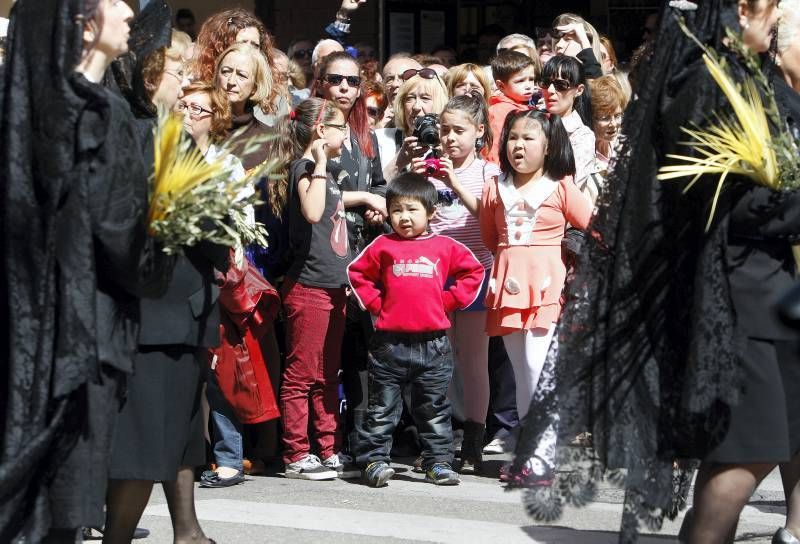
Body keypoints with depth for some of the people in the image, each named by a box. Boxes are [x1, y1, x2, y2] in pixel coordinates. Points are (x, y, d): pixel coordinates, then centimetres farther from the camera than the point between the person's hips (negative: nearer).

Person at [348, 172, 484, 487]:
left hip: (433, 343, 1)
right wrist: (375, 304, 2)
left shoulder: (445, 247, 6)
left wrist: (448, 300, 6)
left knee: (434, 408, 8)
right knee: (382, 407, 3)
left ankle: (438, 462, 14)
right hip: (390, 341, -1)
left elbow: (473, 272, 15)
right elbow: (357, 273, 12)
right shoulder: (383, 247, 3)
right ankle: (374, 459, 6)